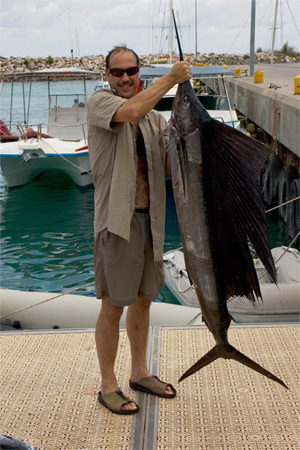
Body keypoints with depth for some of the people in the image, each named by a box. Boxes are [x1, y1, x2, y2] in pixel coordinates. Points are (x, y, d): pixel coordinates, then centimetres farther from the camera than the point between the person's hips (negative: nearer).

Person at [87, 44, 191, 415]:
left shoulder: (155, 117, 13)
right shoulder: (99, 102, -6)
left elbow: (171, 165, 5)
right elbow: (131, 112, -28)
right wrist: (171, 78, -21)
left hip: (150, 218, 6)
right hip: (117, 219, -6)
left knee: (143, 300, 17)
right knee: (113, 307, 1)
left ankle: (139, 372, 33)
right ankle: (108, 386, 16)